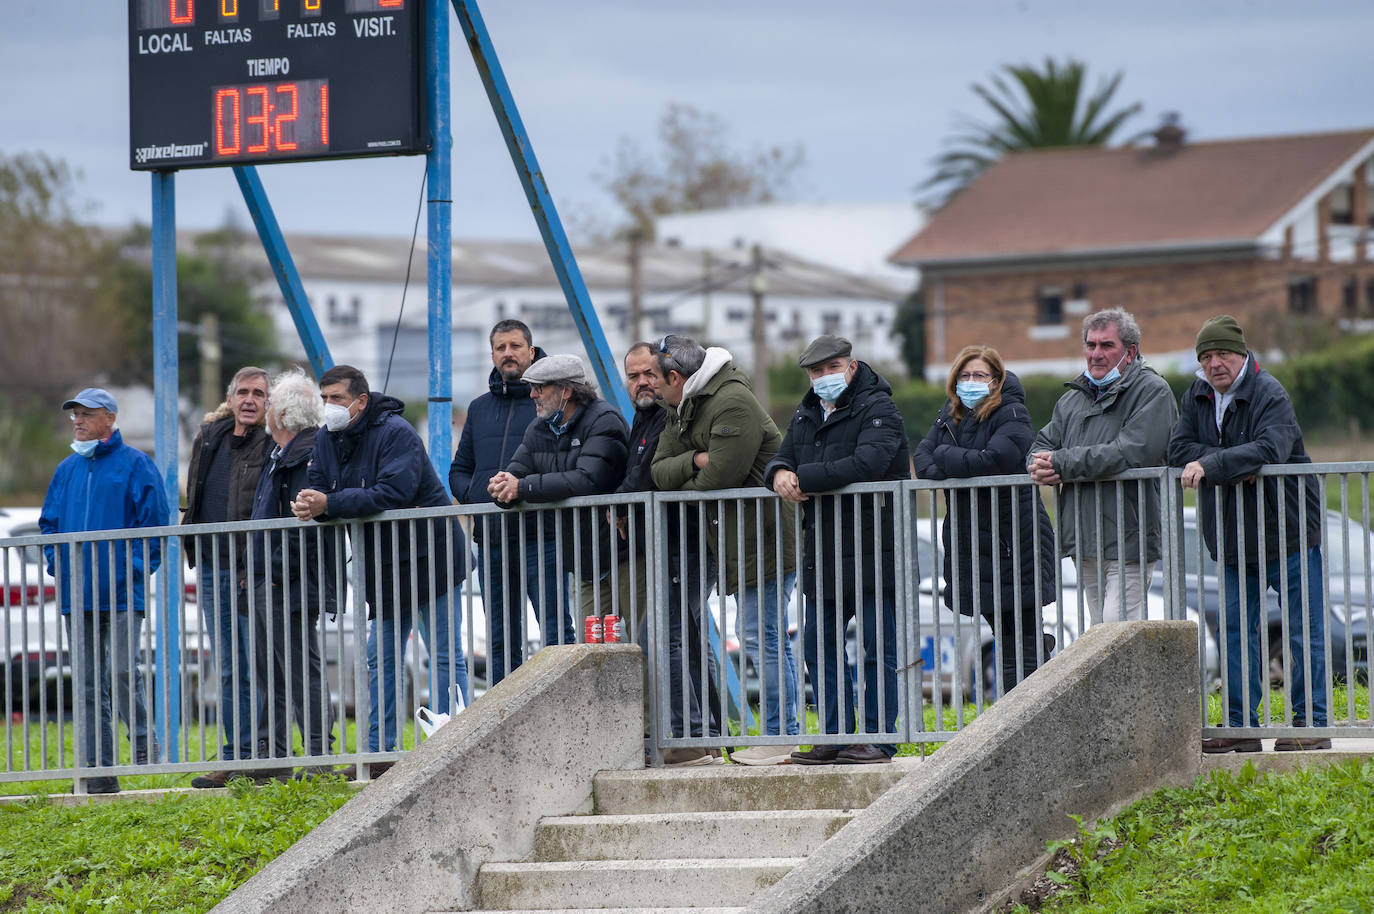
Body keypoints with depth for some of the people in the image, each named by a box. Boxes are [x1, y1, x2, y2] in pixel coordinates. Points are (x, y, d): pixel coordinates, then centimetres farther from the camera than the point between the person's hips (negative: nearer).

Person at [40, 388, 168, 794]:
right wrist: (58, 565, 7)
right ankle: (99, 769, 5)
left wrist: (136, 568, -11)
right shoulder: (67, 470, 16)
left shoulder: (135, 465, 0)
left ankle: (144, 744, 3)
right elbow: (49, 522, 22)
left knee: (121, 671, -16)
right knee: (87, 684, 3)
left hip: (122, 592, -5)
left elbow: (155, 519, -3)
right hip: (76, 594, 5)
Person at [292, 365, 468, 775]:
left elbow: (392, 493, -30)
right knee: (381, 660, 10)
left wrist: (329, 504, -32)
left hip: (427, 558, -8)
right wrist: (307, 504, -20)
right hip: (383, 568, 8)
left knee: (444, 656, -4)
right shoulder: (327, 438, 6)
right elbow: (318, 484, 5)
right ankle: (378, 753, 16)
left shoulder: (395, 434, -19)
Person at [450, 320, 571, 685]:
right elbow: (459, 470, 24)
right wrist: (472, 493, 2)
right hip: (491, 541, 6)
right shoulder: (479, 409, 19)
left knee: (557, 633, -9)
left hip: (539, 536, -6)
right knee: (501, 643, 9)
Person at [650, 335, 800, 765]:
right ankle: (782, 733, 16)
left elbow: (716, 480, -20)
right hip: (742, 542, 10)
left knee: (762, 637, -10)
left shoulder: (733, 403, -16)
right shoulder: (684, 410, 16)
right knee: (760, 638, 12)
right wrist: (696, 461, -14)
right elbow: (660, 471, 6)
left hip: (764, 537, -10)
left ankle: (783, 737, -8)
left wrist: (682, 488, 0)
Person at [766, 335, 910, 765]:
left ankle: (879, 739, 0)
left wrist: (804, 477, -20)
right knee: (820, 647, 10)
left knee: (877, 647, -4)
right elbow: (781, 458, 16)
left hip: (873, 552, -8)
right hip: (823, 556, 8)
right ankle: (836, 737, 16)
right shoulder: (806, 415, 15)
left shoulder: (876, 409, -10)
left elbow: (867, 463, -25)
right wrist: (780, 472, -11)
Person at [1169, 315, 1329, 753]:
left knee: (1303, 631, -1)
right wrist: (1235, 465, -17)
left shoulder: (1270, 396, -13)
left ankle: (1311, 722, 5)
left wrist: (1211, 465, -32)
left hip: (1287, 535, -6)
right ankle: (1241, 727, 11)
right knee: (1236, 630, 6)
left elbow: (1269, 449, -28)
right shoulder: (1198, 396, 7)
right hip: (1232, 540, 6)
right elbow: (1178, 448, -3)